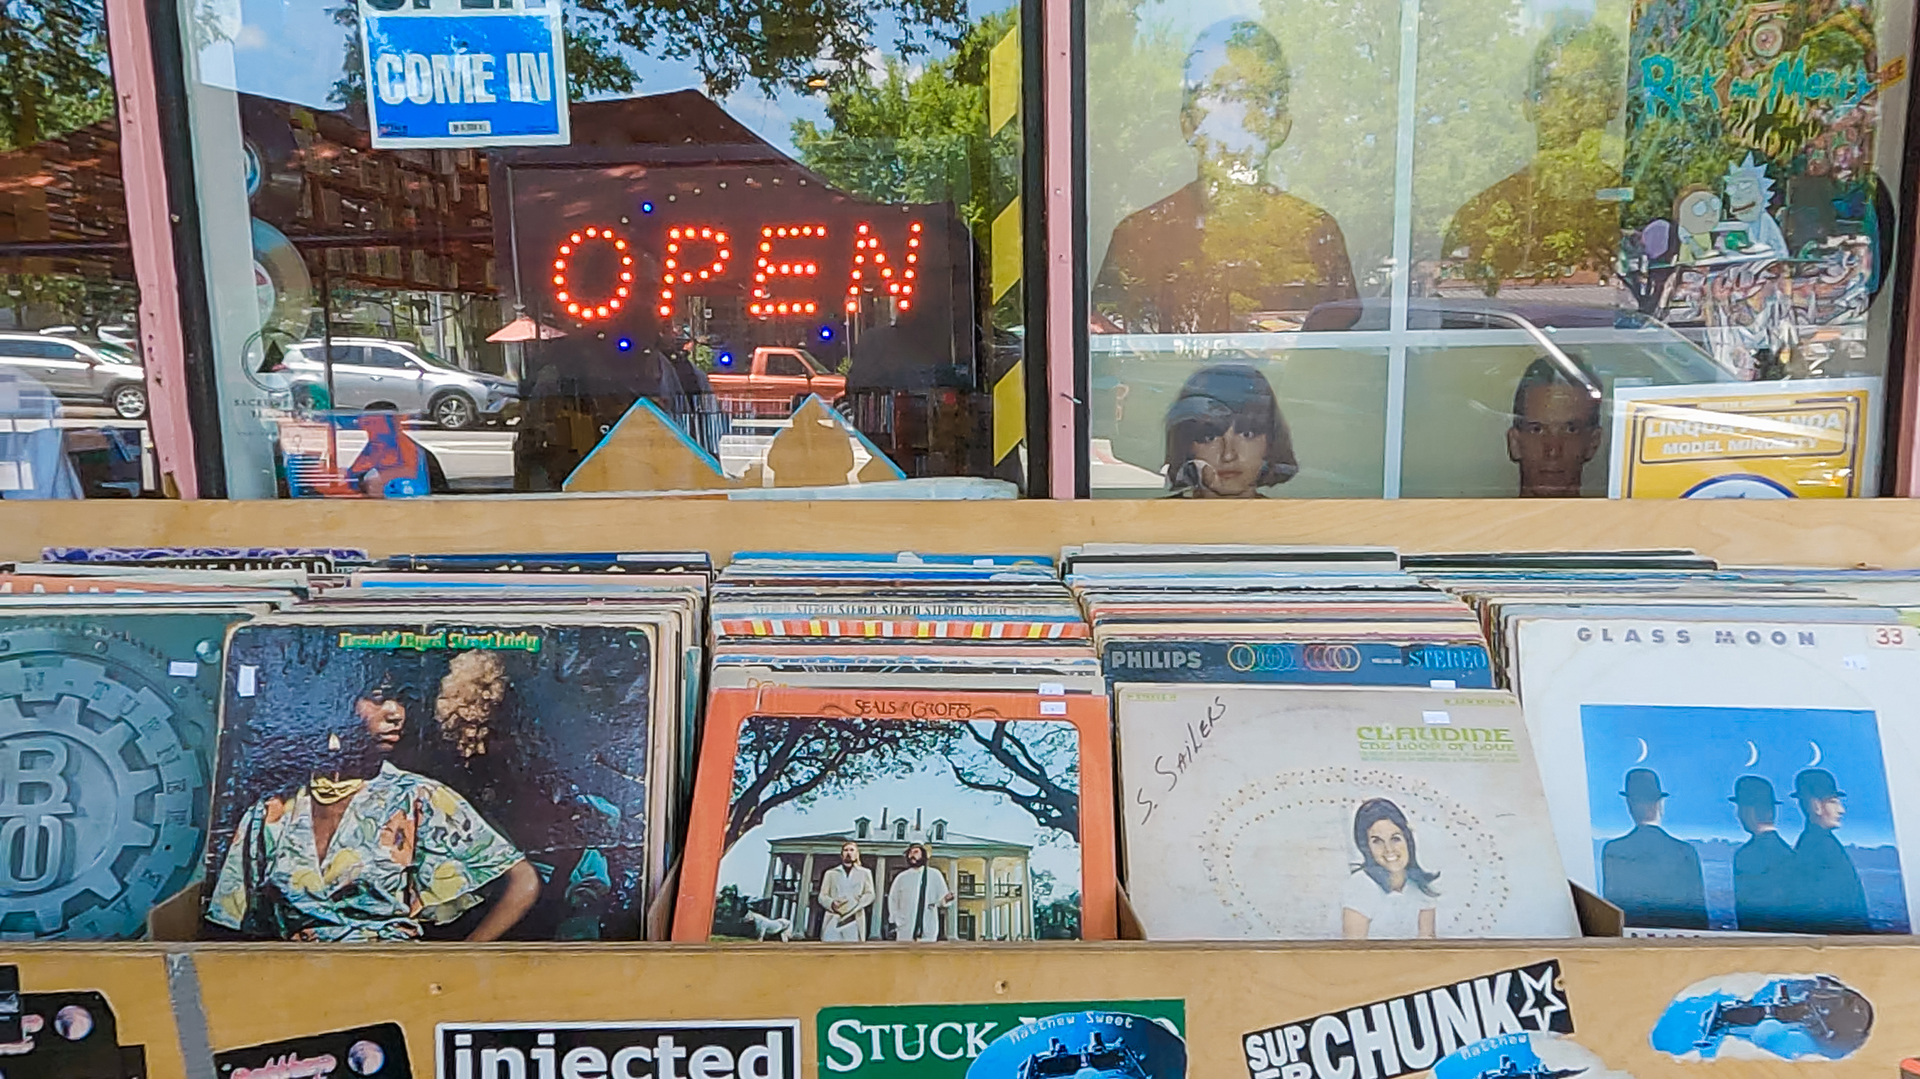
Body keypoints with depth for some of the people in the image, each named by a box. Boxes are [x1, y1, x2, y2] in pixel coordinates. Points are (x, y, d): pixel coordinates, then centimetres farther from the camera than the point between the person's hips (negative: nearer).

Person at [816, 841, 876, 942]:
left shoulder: (864, 873, 17)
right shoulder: (831, 873, 18)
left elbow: (869, 895, 9)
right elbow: (822, 896, 11)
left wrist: (857, 903, -12)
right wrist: (832, 904, -12)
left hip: (853, 921, 0)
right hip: (833, 920, 0)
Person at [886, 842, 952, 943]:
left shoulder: (935, 875, 6)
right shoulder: (902, 877, 10)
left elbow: (941, 898, 5)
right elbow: (893, 900, 17)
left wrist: (946, 899, -18)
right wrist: (895, 921, 6)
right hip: (905, 930, 1)